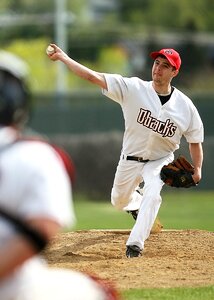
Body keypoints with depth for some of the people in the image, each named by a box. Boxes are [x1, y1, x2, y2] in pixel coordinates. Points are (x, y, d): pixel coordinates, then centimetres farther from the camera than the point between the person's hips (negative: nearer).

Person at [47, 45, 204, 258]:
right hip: (130, 160, 1)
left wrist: (197, 169, -11)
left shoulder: (185, 105, -14)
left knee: (152, 195, -28)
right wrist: (64, 58, -34)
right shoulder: (134, 89, -18)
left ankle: (135, 243, -23)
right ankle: (137, 203, 55)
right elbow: (94, 77, -25)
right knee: (119, 201, 18)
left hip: (160, 161, -1)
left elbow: (195, 140, 0)